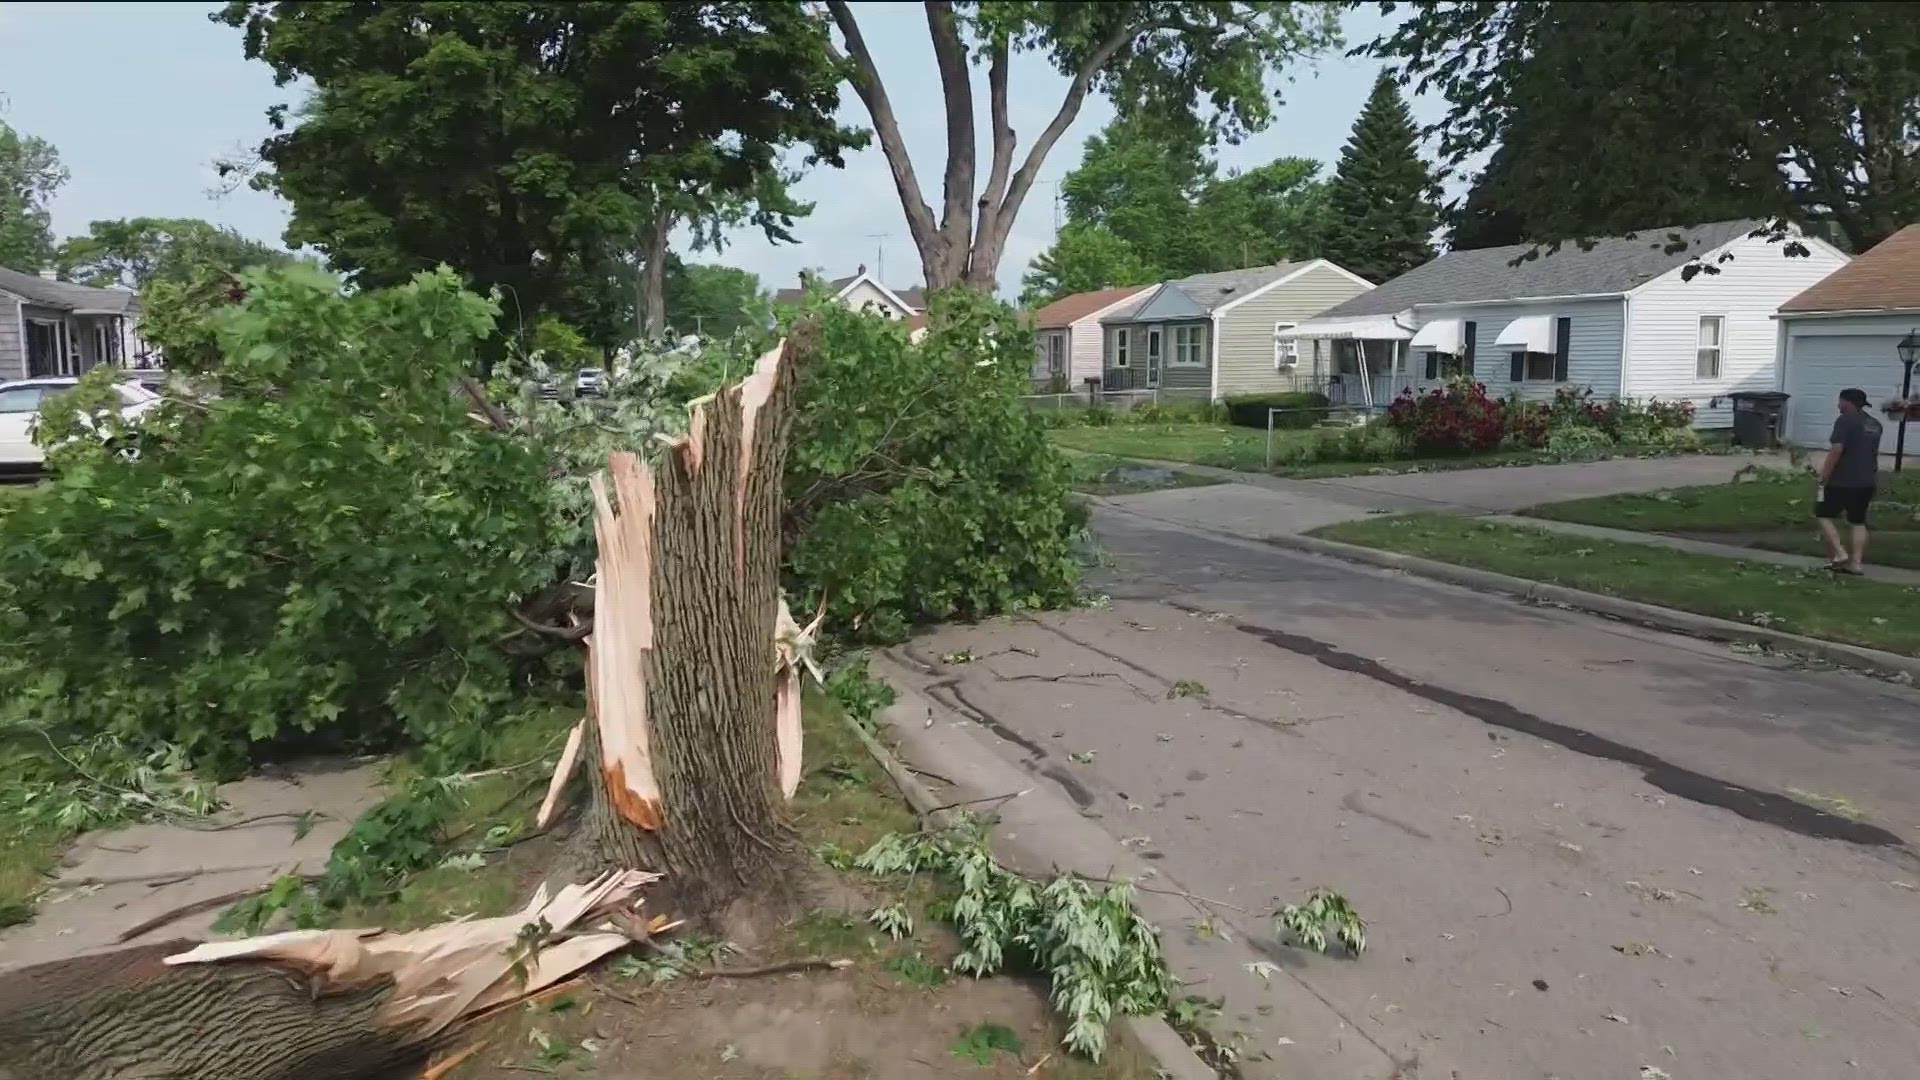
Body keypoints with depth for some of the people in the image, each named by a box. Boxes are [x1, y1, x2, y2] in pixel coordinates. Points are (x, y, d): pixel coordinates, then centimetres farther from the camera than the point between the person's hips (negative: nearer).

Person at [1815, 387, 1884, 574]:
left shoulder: (1845, 421, -12)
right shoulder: (1875, 424, 14)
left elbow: (1836, 451, -20)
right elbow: (1874, 454, 21)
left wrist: (1823, 480, -17)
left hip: (1842, 481, -7)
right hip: (1865, 482, 7)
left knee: (1824, 515, 6)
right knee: (1858, 522, 11)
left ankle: (1839, 553, -6)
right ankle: (1855, 563, 8)